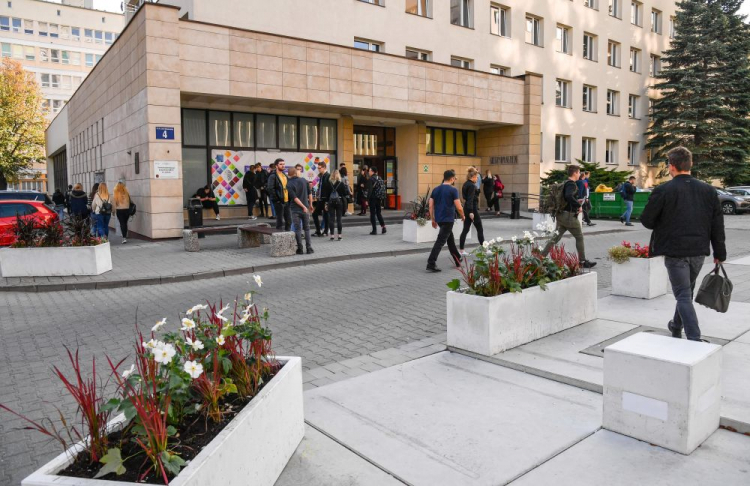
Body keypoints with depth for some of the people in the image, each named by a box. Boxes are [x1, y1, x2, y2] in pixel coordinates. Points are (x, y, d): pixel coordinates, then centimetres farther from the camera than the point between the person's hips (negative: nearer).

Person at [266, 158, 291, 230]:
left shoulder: (285, 176, 16)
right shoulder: (273, 176, -8)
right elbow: (270, 189, -17)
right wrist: (277, 199, -17)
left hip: (287, 201, 7)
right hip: (279, 202, -7)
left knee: (289, 220, 9)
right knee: (280, 221, -2)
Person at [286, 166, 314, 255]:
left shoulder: (289, 184, -8)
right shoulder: (303, 180, 0)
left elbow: (295, 198, -17)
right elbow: (310, 194, 3)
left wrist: (303, 207, -15)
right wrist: (310, 204, 13)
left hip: (295, 209, -2)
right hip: (305, 208, 2)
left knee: (297, 229, 4)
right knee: (307, 228, 9)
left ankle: (300, 249, 4)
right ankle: (309, 248, 6)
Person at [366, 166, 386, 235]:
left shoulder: (370, 179, -11)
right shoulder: (379, 178, 9)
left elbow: (369, 190, -18)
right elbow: (383, 189, 12)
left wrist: (367, 200, -15)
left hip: (373, 198, -6)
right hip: (379, 199, 6)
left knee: (372, 214, 1)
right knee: (378, 212, 17)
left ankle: (374, 230, 2)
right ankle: (383, 226, 5)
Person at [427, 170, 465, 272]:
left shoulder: (435, 190, 8)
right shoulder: (453, 190, -10)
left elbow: (431, 206, 7)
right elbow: (459, 207, -11)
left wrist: (433, 220, 15)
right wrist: (463, 217, 7)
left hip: (439, 219, 7)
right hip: (448, 219, -7)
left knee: (450, 239, 21)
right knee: (440, 242, -9)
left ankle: (457, 260, 32)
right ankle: (431, 264, -14)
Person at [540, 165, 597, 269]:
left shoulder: (565, 183, 14)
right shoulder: (571, 184, -15)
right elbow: (568, 196, -33)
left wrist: (576, 201, 18)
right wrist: (578, 205, -22)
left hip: (561, 215, 9)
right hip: (569, 215, -9)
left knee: (556, 237, 8)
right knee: (579, 237, 5)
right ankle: (583, 261, 14)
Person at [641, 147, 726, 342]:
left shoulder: (663, 191, -13)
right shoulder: (708, 190, 3)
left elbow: (646, 220, -9)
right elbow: (717, 224, 5)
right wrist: (719, 253, 11)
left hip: (675, 251, -5)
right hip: (699, 250, 5)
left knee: (683, 295, 0)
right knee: (687, 291, 22)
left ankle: (694, 338, -7)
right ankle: (677, 326, 40)